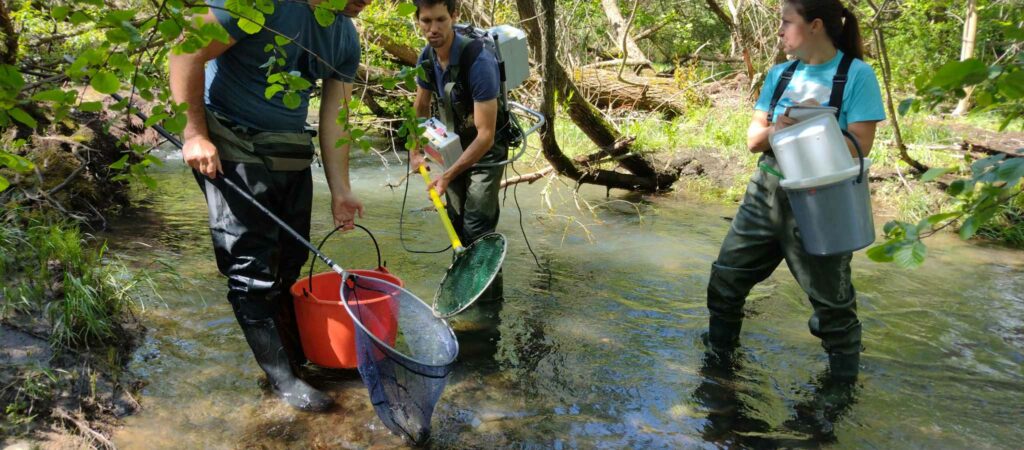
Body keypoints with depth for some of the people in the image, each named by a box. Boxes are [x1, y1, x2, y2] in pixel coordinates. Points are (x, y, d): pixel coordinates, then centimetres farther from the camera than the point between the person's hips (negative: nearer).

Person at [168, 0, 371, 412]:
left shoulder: (345, 38, 2)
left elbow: (333, 118, 3)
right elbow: (188, 55, -16)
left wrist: (340, 191, -1)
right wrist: (195, 135, -16)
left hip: (290, 148, 7)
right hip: (231, 146, -6)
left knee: (290, 261, 10)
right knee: (251, 267, -3)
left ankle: (299, 355, 24)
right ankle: (283, 378, 6)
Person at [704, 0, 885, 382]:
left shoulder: (856, 74, -9)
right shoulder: (780, 74, 7)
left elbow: (859, 146, -15)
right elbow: (753, 139, 5)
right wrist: (775, 129, -16)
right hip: (766, 192, 6)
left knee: (832, 301, 8)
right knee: (725, 279, 11)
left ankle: (844, 383, 29)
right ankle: (719, 354, 32)